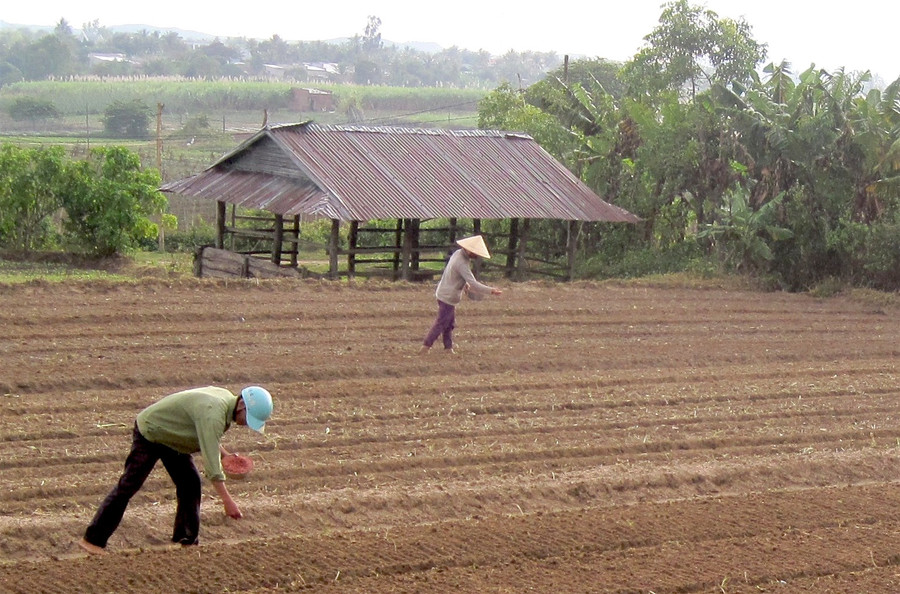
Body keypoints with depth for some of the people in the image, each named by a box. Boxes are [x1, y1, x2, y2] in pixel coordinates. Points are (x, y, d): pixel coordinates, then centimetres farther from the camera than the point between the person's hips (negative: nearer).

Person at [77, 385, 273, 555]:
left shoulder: (227, 399, -4)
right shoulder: (213, 412, -35)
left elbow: (208, 437, 13)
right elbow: (210, 460, -39)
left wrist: (225, 454, -4)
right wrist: (227, 500, -40)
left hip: (171, 436, 9)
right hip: (149, 433, -9)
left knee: (190, 483, 3)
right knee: (128, 486, -9)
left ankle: (186, 540, 12)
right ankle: (93, 539, -5)